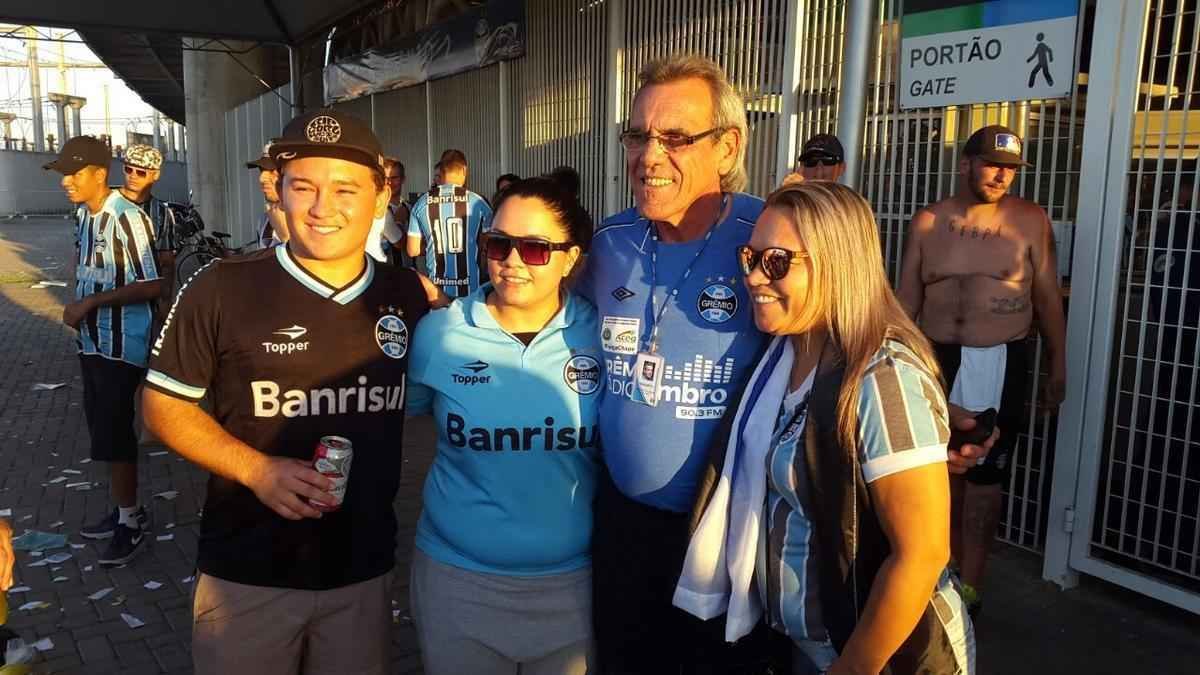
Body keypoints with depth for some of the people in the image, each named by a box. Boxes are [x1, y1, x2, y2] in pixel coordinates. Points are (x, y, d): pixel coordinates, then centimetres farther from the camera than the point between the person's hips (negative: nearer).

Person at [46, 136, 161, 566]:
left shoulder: (128, 218, -18)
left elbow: (152, 286, -20)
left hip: (121, 345, -8)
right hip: (91, 340, 8)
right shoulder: (82, 215, 8)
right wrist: (77, 309, 11)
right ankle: (124, 509, 29)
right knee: (102, 430, 15)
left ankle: (130, 523, 10)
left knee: (114, 434, -3)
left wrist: (90, 302, -19)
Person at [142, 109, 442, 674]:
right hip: (247, 572, -2)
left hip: (364, 569, 3)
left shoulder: (408, 296, -2)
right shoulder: (221, 290, -12)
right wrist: (256, 468, -18)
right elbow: (163, 404, -5)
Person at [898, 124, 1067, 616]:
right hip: (937, 358, 3)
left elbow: (1048, 297, 2)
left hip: (1001, 363, -2)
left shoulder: (1030, 220, -3)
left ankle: (967, 585, 12)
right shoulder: (927, 222, 2)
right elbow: (907, 298, 5)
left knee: (985, 472, 3)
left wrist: (1058, 364, 1)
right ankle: (947, 566, 31)